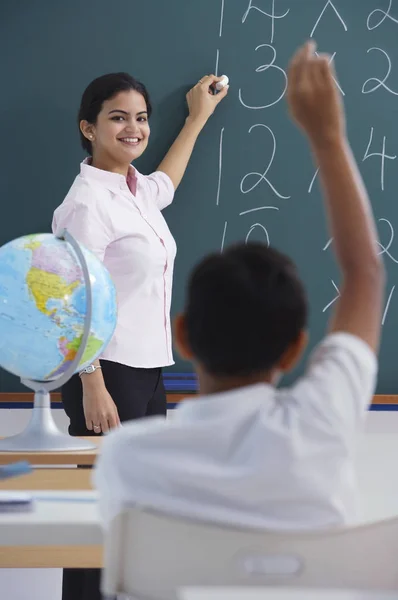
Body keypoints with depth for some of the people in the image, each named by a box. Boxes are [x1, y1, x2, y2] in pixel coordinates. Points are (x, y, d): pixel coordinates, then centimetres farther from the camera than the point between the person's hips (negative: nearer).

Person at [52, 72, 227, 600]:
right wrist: (93, 388, -21)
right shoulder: (88, 200, -13)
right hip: (107, 375, -9)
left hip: (147, 372, 9)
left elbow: (165, 183, 39)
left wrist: (198, 117, 48)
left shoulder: (138, 191, 12)